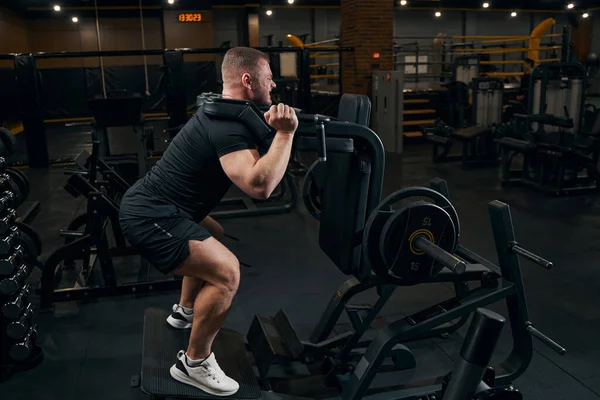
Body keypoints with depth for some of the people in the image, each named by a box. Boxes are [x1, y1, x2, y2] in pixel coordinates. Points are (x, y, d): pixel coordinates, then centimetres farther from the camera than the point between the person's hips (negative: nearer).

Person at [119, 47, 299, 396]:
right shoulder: (229, 126, -21)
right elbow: (259, 186, -36)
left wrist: (272, 128, 24)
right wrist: (285, 133, -32)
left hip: (151, 204, 11)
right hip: (150, 216, -11)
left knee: (214, 240, 31)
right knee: (226, 271, -19)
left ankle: (185, 311, 45)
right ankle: (194, 363, 0)